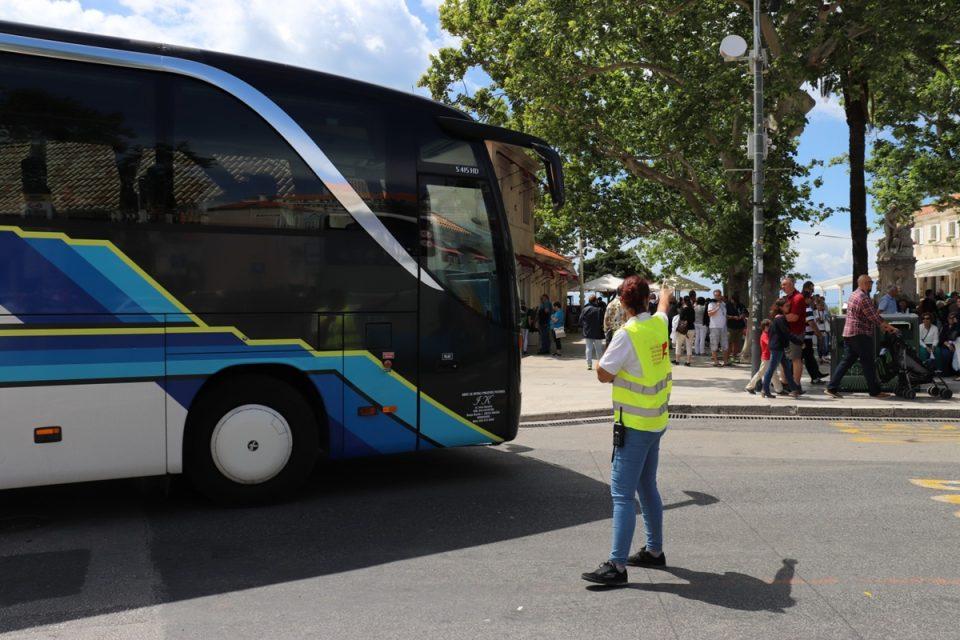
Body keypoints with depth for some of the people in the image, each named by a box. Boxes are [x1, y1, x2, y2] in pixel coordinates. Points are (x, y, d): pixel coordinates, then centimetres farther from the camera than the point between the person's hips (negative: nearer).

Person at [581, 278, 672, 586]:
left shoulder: (627, 335, -20)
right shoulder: (658, 325, 3)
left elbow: (603, 375, -15)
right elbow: (662, 310, 28)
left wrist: (608, 353, 4)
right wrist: (665, 294, 50)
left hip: (635, 425, -8)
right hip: (656, 421, 8)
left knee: (622, 493, -9)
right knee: (647, 487, 19)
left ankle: (617, 565, -10)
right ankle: (654, 550, 30)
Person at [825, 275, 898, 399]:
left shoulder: (854, 295, 18)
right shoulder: (863, 297, -14)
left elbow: (871, 314, 21)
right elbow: (874, 316, -15)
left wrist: (883, 326, 19)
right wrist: (890, 327, -7)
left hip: (848, 334, 10)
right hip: (860, 334, -10)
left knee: (847, 361, 9)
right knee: (868, 363, -1)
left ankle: (832, 388, 4)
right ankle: (875, 391, 7)